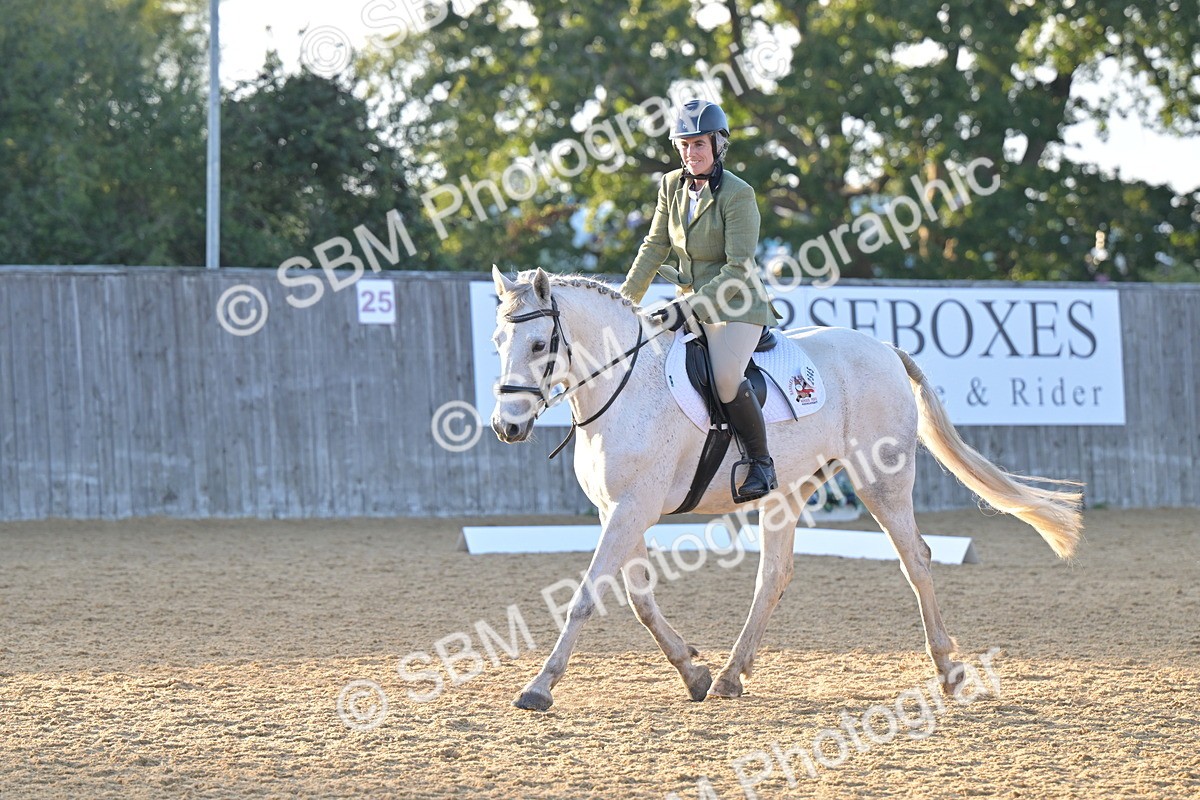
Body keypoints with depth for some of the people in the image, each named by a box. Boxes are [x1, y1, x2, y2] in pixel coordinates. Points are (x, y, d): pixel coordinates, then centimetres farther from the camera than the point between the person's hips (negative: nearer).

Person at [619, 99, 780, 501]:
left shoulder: (738, 195, -16)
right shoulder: (671, 185, 4)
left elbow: (738, 269, -19)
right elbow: (655, 246, 12)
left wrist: (690, 307, -25)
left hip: (737, 305, -7)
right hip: (689, 303, 7)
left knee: (726, 377, -30)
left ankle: (761, 463, -11)